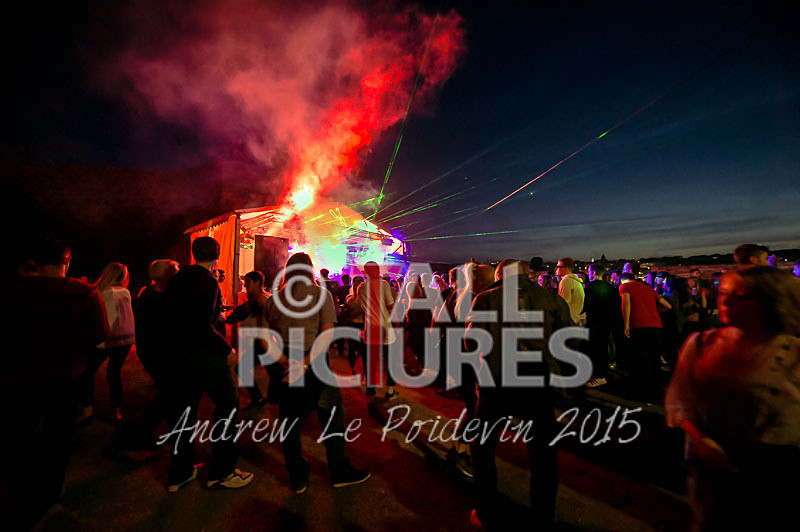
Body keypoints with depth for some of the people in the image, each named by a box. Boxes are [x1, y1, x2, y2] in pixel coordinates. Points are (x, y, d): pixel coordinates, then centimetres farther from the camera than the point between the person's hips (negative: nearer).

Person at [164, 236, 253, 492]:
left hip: (181, 353, 9)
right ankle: (221, 472, 16)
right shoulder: (207, 281, -18)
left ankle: (179, 473, 31)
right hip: (205, 355, -8)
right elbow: (203, 325, -25)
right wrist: (227, 349, -17)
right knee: (227, 406, 6)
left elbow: (173, 316, 14)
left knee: (184, 409, 17)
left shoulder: (176, 279, 8)